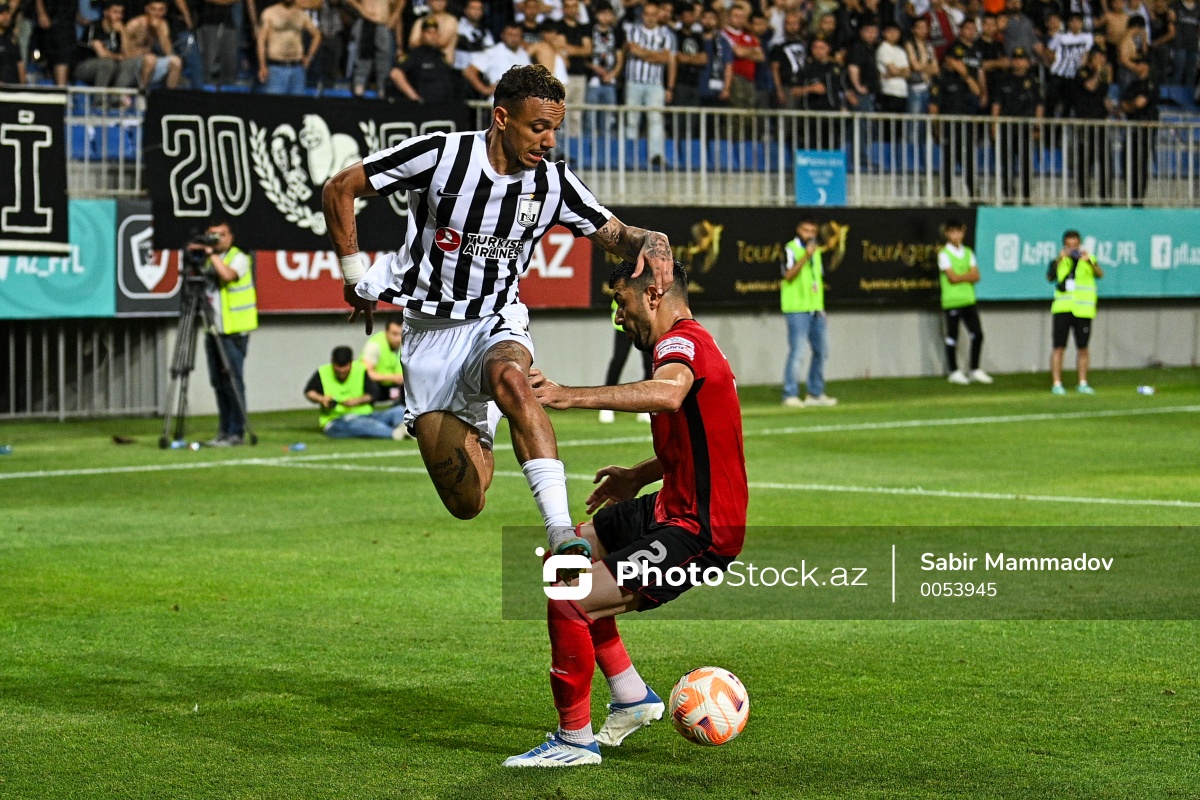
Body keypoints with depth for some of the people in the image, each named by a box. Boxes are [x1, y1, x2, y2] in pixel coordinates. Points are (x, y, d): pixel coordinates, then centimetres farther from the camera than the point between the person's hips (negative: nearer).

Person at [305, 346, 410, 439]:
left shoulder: (361, 371, 8)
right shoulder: (322, 373, 5)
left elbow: (374, 393, 8)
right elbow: (309, 392, 14)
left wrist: (358, 401, -10)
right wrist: (321, 399, -6)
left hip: (366, 415, 4)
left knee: (399, 411, -21)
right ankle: (395, 433, -67)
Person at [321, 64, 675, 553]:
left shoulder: (554, 183, -4)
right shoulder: (439, 155, -14)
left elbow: (615, 235, 7)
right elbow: (340, 188, -4)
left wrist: (650, 243, -17)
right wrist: (354, 275, -2)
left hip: (497, 325, 1)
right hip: (430, 330, -1)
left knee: (510, 380, -39)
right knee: (466, 504, -4)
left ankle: (562, 533, -44)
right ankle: (476, 436, 36)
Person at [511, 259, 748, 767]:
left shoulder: (682, 341, -18)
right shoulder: (687, 344, 15)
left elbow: (668, 394, -44)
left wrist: (571, 397, -48)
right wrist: (639, 476, 32)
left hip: (698, 533, -11)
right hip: (672, 507, 11)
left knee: (568, 603, -18)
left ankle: (575, 740, -1)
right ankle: (632, 698, 24)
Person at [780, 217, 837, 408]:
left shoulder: (815, 250, 17)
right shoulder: (791, 249, -6)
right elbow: (789, 275, -20)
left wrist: (821, 306, 17)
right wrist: (805, 256, -29)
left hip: (815, 310, 8)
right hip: (797, 309, -8)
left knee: (821, 351, 11)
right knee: (797, 352, -12)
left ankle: (815, 393, 20)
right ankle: (790, 395, -10)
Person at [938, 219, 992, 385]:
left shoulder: (968, 252, 13)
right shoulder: (944, 254, -4)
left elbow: (976, 276, 3)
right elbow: (952, 277, -13)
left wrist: (960, 277, -11)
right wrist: (968, 276, -2)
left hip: (969, 299, 5)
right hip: (952, 301, -5)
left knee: (977, 334, 3)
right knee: (952, 336, 1)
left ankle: (975, 370, 14)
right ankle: (954, 372, 9)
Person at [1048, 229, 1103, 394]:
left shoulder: (1088, 260, 5)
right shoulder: (1059, 261, 5)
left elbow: (1100, 275, -14)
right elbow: (1049, 278, -12)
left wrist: (1089, 262, -32)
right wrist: (1058, 260, -24)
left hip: (1083, 310, 1)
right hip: (1062, 309, -1)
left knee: (1082, 348, 6)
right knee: (1059, 347, -4)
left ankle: (1082, 384, 14)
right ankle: (1057, 384, -2)